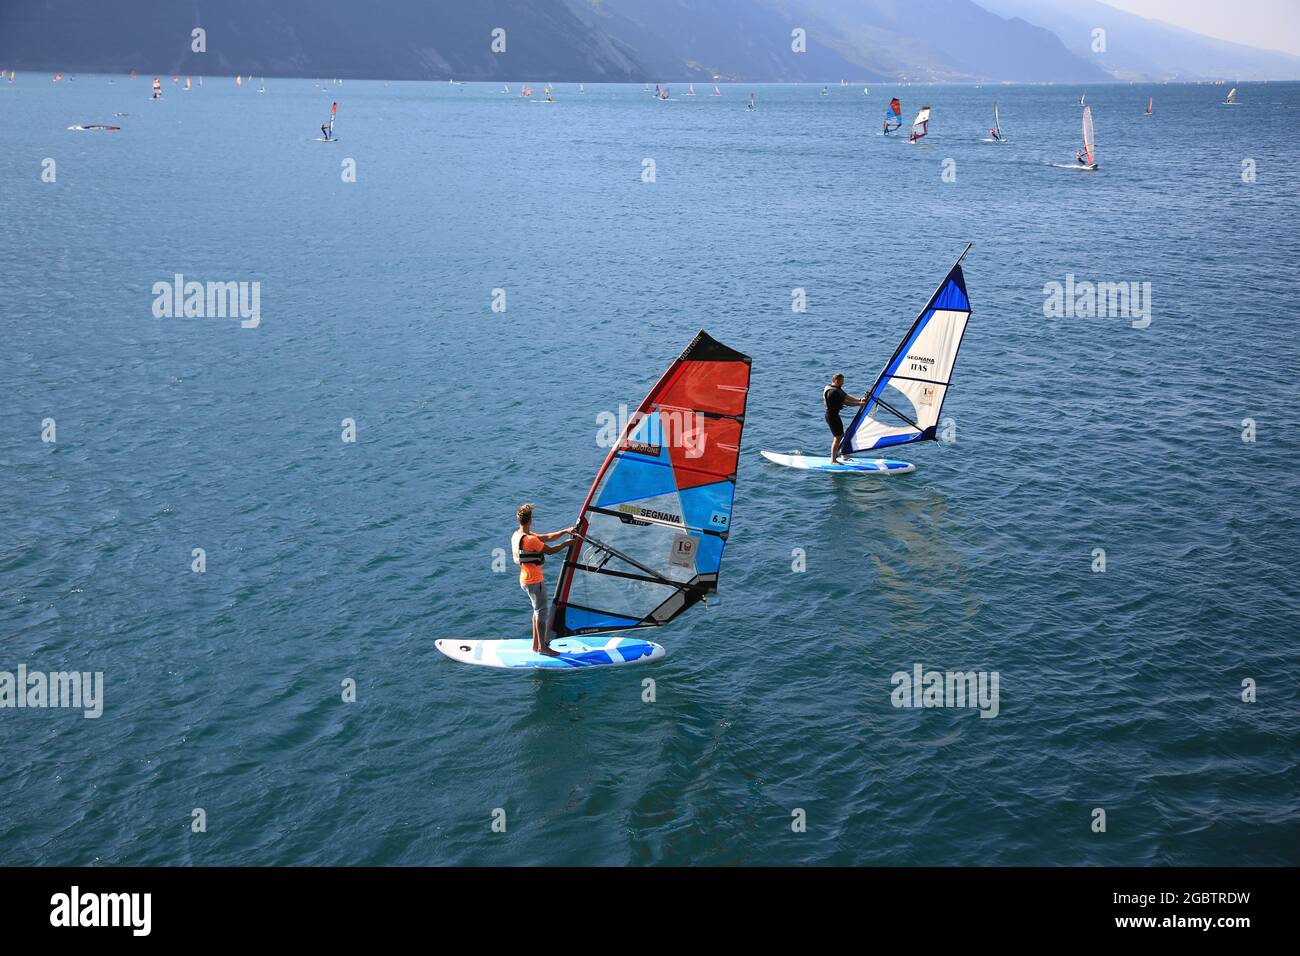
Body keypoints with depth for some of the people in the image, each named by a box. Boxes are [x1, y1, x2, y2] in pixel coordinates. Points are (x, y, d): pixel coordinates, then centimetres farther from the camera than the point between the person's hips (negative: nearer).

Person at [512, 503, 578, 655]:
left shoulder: (516, 536, 6)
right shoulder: (530, 539, -25)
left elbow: (547, 537, 8)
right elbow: (550, 551, -16)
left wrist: (565, 531, 4)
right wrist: (567, 543, -3)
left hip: (525, 579, 9)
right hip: (534, 581, -9)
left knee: (537, 610, 20)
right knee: (541, 611, 2)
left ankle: (535, 644, 26)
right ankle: (543, 647, 10)